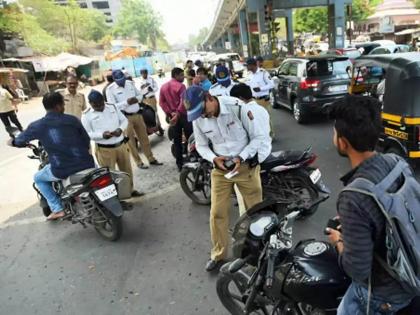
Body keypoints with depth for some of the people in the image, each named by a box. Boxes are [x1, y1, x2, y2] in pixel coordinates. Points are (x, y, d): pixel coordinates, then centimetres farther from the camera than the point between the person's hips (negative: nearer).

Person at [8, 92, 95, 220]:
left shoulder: (36, 126, -1)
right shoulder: (72, 120, 0)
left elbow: (20, 141, 17)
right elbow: (87, 141, 9)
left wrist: (13, 142, 43)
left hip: (61, 170, -1)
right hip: (84, 164, 1)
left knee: (38, 178, 29)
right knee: (91, 164, 38)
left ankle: (58, 209, 23)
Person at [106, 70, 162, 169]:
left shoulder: (130, 83, 6)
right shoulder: (110, 89, -9)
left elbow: (140, 94, 14)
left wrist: (137, 99, -10)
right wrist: (126, 102, -24)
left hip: (137, 114, 5)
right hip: (125, 117, -5)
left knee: (144, 138, 13)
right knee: (131, 141, 5)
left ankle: (151, 159, 24)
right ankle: (139, 162, 17)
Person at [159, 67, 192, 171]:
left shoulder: (163, 87, 10)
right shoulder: (180, 86, -10)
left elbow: (161, 102, 3)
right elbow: (183, 101, -23)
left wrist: (170, 113, -2)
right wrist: (178, 113, -21)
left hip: (172, 116, 6)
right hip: (183, 115, -6)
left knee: (177, 140, 11)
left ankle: (179, 164, 15)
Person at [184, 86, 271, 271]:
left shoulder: (238, 108, -20)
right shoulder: (198, 119, -7)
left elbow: (260, 136, -13)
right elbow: (201, 145, 6)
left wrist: (241, 157, -23)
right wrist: (214, 158, -15)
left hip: (246, 165, -3)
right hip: (220, 168, 3)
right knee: (217, 213, 7)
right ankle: (218, 254, 28)